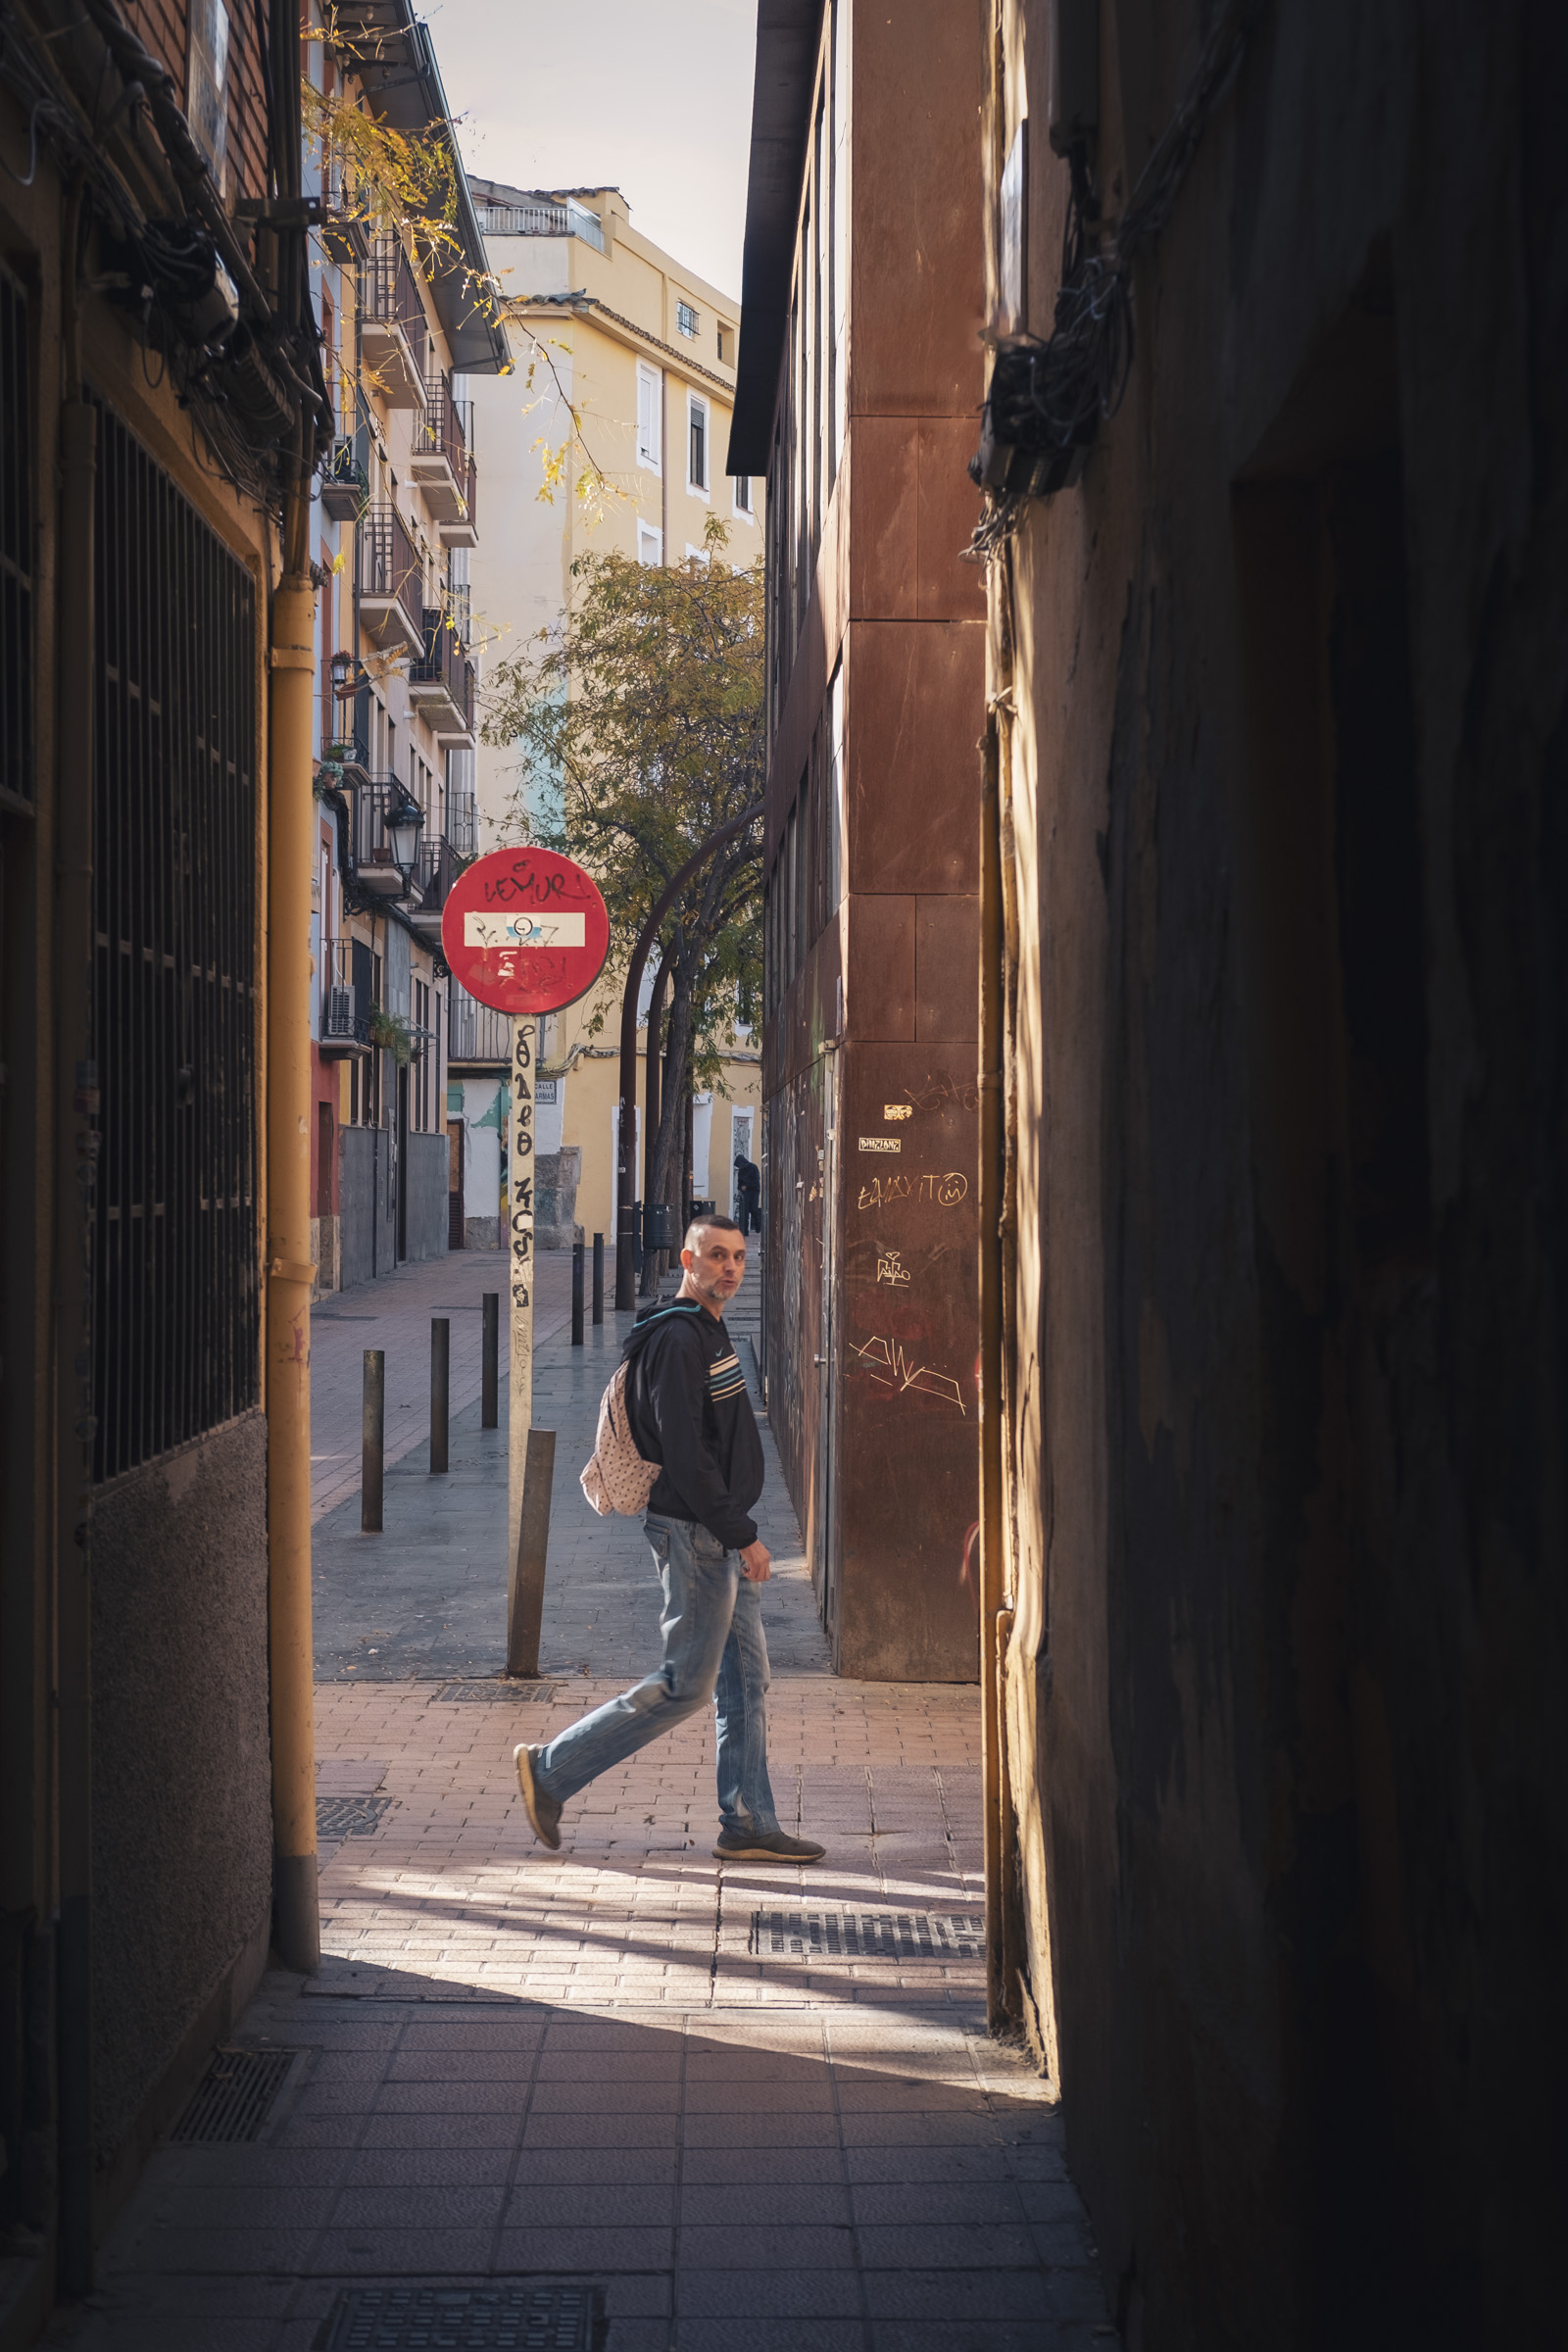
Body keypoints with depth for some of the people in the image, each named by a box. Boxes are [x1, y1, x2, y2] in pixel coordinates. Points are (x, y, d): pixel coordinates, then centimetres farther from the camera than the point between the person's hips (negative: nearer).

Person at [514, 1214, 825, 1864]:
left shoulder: (709, 1332, 15)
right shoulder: (678, 1338, -17)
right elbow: (685, 1454, -23)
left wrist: (738, 1531, 18)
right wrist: (743, 1534, -20)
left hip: (721, 1536, 10)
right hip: (695, 1534, -10)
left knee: (746, 1680, 10)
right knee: (686, 1684, -4)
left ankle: (747, 1826, 15)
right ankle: (551, 1771, 5)